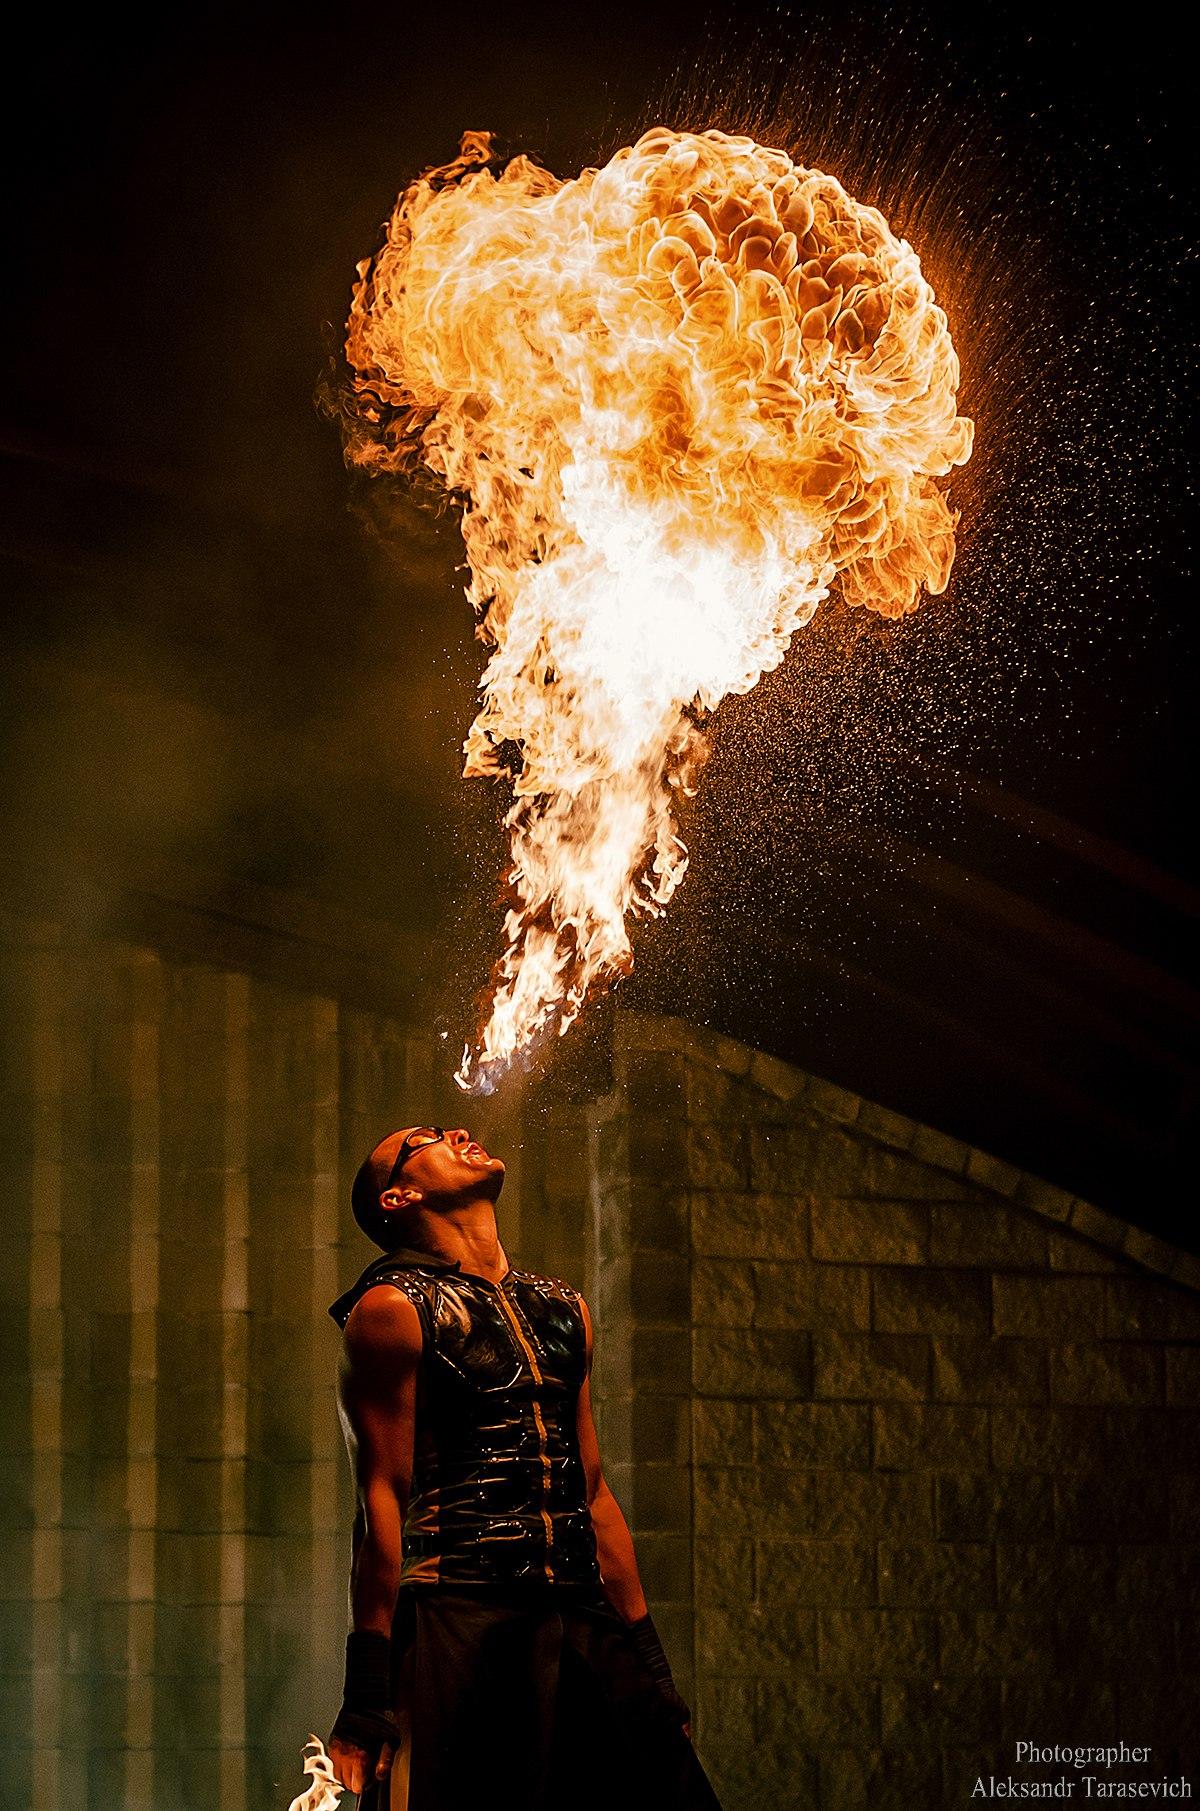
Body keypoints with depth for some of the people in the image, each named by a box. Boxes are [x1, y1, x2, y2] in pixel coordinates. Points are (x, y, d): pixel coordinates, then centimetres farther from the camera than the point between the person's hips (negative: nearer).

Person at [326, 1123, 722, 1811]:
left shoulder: (564, 1310, 20)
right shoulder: (392, 1309, -1)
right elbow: (382, 1501, -8)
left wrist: (649, 1659, 17)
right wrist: (370, 1688, -14)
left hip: (580, 1625, 6)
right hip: (457, 1622, -6)